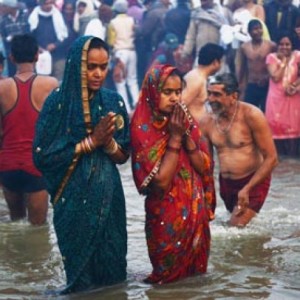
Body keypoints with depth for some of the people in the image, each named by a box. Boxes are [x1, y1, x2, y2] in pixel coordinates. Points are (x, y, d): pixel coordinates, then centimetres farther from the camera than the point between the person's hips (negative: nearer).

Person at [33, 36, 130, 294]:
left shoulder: (113, 102, 3)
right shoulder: (58, 103, -9)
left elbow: (123, 156, 8)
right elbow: (42, 157, -13)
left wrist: (108, 142, -15)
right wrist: (90, 142, -16)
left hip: (109, 198, 4)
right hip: (73, 200, -3)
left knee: (113, 271, 8)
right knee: (81, 278, 5)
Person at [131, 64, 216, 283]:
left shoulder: (186, 121, 3)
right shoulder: (143, 129, -15)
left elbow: (204, 167, -1)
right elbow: (161, 181, -20)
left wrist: (186, 135, -14)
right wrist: (175, 137, -20)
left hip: (195, 211, 6)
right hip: (166, 215, -5)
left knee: (195, 271, 17)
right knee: (169, 277, 8)